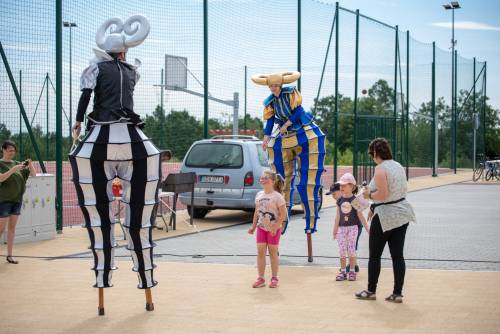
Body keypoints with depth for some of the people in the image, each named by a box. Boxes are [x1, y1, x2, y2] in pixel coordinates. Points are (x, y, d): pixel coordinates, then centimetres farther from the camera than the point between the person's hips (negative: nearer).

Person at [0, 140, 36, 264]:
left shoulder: (16, 163, 10)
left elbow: (33, 174, 10)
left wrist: (30, 164, -9)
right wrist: (13, 169, -29)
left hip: (17, 199, 5)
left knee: (12, 227, 8)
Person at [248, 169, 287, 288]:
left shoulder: (277, 196, -12)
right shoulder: (259, 195, 6)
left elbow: (283, 214, -14)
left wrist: (275, 227, -19)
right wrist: (253, 226, 9)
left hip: (273, 229, -5)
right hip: (261, 228, 5)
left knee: (273, 253, 5)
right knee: (260, 252, 2)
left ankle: (274, 278, 15)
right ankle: (261, 278, 8)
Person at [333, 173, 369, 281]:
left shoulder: (355, 200, -6)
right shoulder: (340, 200, 3)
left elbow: (360, 215, -3)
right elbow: (338, 216, 5)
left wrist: (367, 228, -5)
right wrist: (335, 229, 3)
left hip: (352, 227, -3)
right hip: (342, 227, 3)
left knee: (351, 249, -1)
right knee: (342, 249, 3)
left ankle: (352, 271, 9)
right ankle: (343, 271, 11)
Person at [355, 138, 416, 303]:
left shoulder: (380, 169, -17)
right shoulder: (398, 166, 9)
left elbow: (382, 194, -25)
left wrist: (369, 195, -4)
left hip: (385, 217, -8)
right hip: (402, 214, 8)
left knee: (374, 255, 7)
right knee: (397, 255, 8)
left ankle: (371, 291, 16)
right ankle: (397, 293, 9)